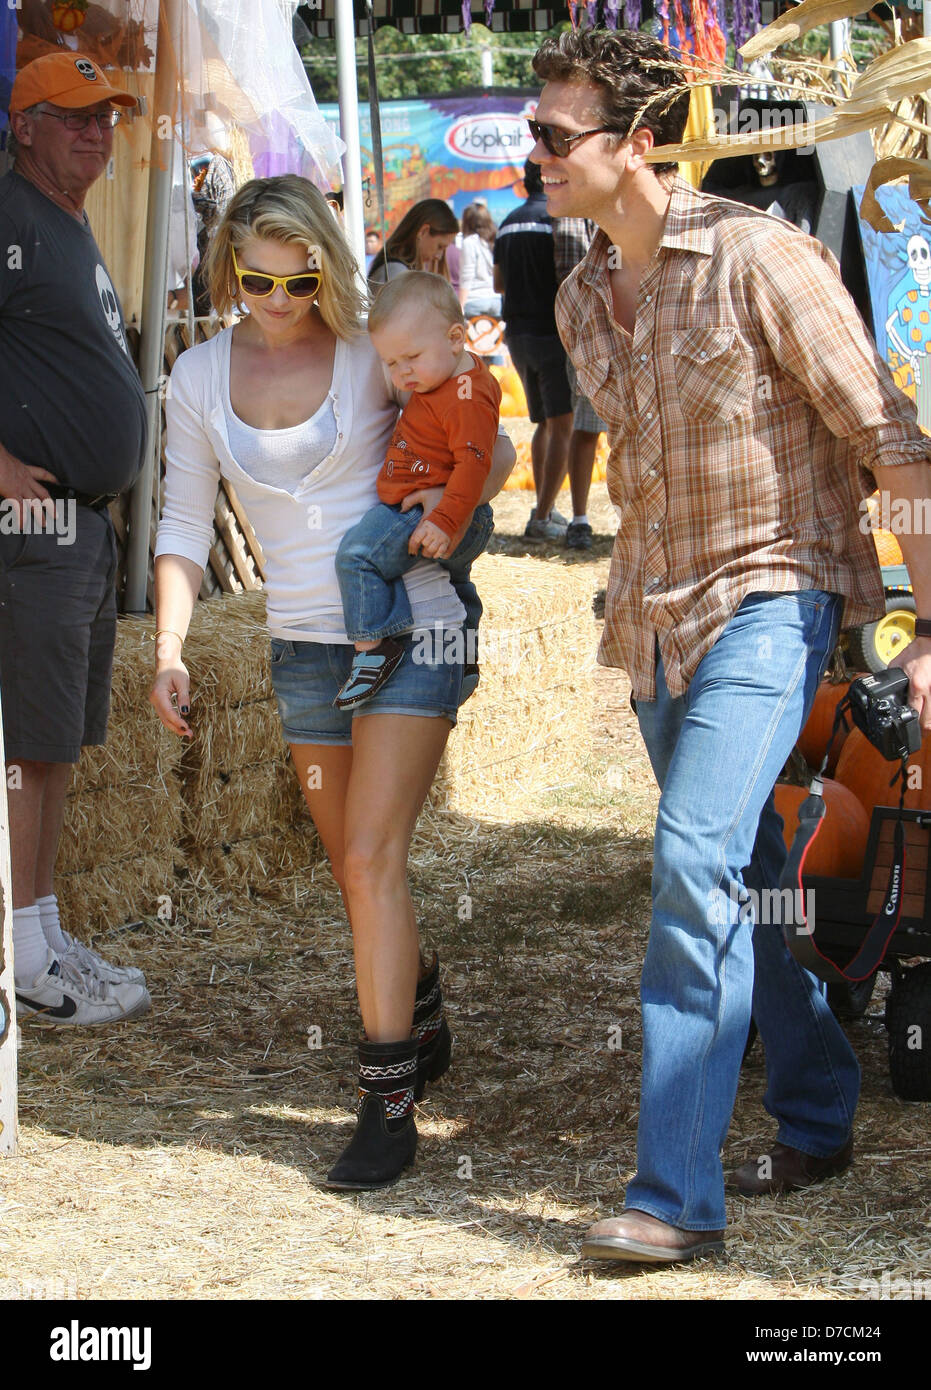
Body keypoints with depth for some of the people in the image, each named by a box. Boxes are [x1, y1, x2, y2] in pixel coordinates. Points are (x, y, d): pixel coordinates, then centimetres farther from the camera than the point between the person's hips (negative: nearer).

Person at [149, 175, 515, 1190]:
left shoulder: (374, 350, -6)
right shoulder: (202, 376, 4)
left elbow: (494, 451, 3)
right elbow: (184, 524, 7)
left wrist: (449, 504, -17)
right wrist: (169, 649, -3)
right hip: (302, 642, 4)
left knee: (370, 858, -13)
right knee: (354, 866, 14)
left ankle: (388, 1099, -10)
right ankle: (421, 1017, 39)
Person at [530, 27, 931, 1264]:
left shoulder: (759, 259, -16)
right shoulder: (581, 299, 7)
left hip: (769, 597, -8)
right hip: (656, 616, 8)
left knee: (696, 864, -20)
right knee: (736, 880, 14)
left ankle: (678, 1193, -18)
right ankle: (816, 1119, 31)